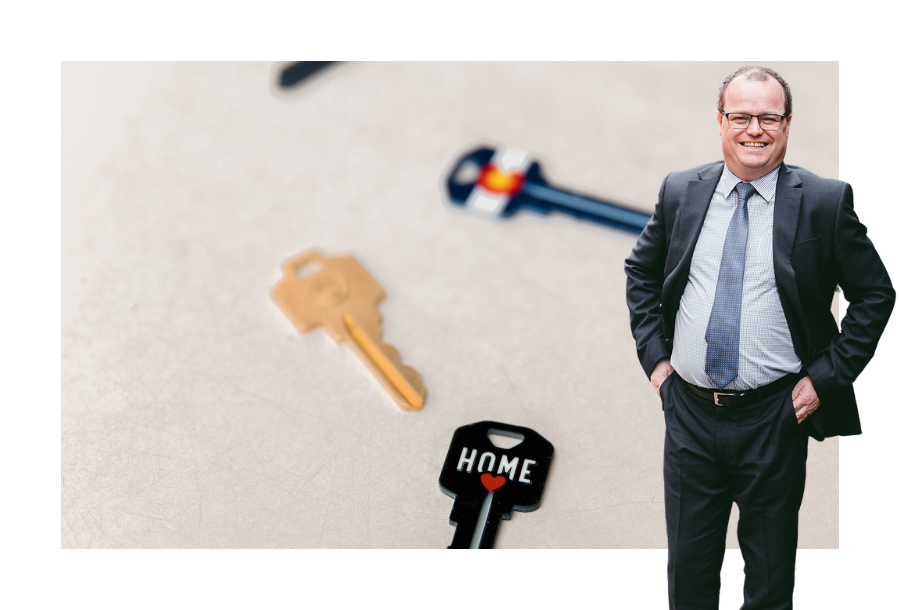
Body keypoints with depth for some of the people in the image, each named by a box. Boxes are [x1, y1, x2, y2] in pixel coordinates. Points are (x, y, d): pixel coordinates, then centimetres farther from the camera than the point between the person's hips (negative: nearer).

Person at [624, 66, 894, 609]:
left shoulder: (827, 201, -6)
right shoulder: (680, 191, 2)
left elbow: (875, 294, 0)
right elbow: (640, 271, 14)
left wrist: (826, 377, -7)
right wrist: (654, 353, 5)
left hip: (773, 418, -2)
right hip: (688, 412, 2)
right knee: (689, 565, 15)